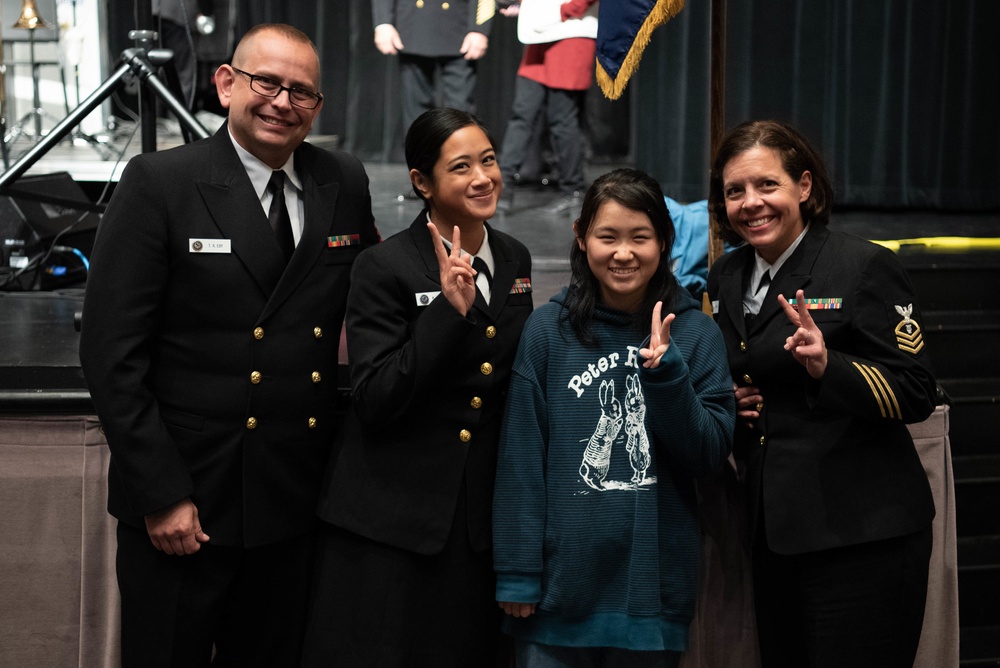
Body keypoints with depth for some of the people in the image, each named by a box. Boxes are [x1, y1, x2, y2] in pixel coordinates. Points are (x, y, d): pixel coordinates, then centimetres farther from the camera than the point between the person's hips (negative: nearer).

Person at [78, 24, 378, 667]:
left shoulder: (346, 184, 5)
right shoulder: (159, 183, -8)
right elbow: (112, 350, -11)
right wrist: (160, 494, -14)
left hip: (298, 500, 4)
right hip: (182, 502, -4)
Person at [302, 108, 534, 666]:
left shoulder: (515, 259, 8)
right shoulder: (385, 268, -10)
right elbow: (375, 402, -17)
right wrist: (451, 308, -23)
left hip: (483, 515, 5)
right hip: (395, 518, -5)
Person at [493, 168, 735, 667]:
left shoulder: (695, 332, 0)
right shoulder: (548, 330, -3)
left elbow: (712, 455, -2)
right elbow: (521, 457, -2)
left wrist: (666, 371, -17)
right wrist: (517, 574, -4)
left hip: (654, 586, 1)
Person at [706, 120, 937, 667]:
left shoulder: (865, 266, -9)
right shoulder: (725, 279, 11)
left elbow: (916, 395, -13)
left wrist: (827, 366, -28)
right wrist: (725, 402, 3)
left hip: (862, 534, -6)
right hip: (774, 529, 6)